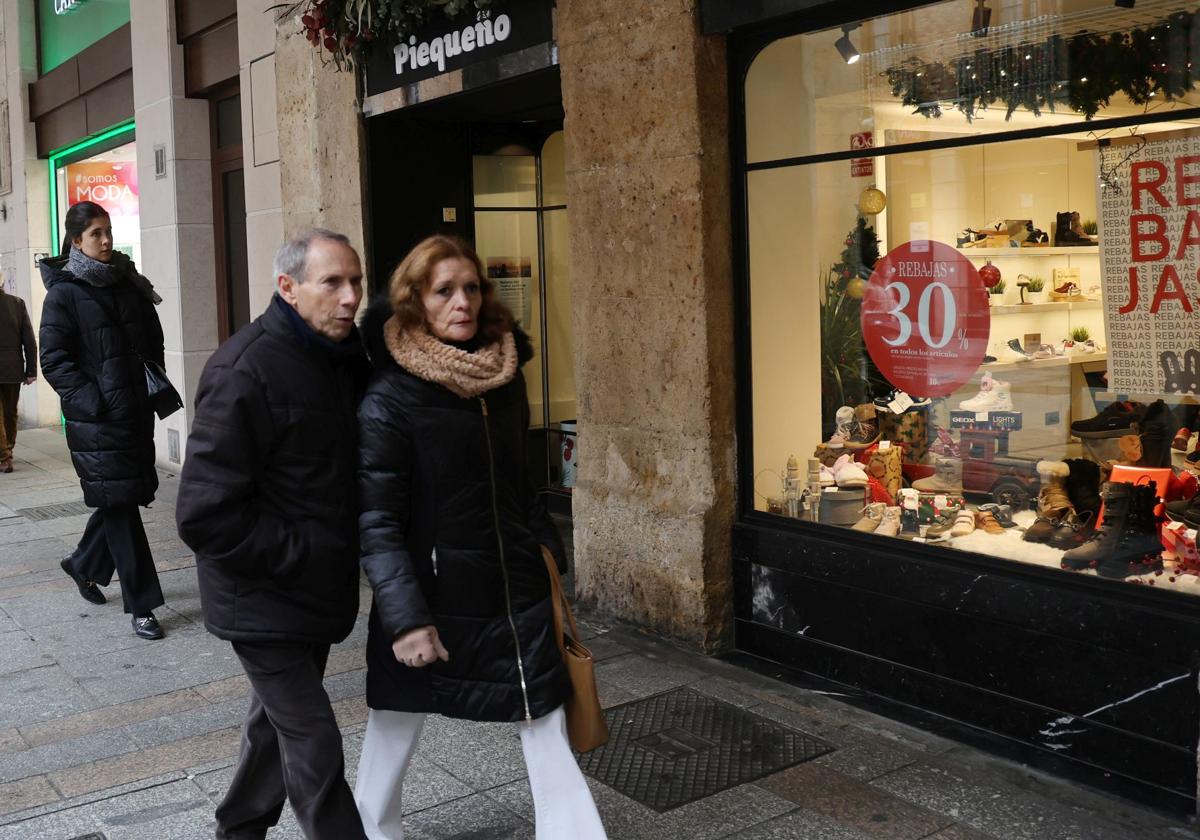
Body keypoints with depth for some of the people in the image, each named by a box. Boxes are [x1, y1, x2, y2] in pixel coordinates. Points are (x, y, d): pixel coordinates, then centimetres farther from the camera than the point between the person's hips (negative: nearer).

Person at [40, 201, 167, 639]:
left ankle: (83, 565, 40)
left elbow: (153, 341, 20)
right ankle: (141, 605, 5)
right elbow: (53, 360, -9)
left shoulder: (130, 285, 11)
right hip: (96, 420, -6)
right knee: (119, 505, -2)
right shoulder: (63, 293, -5)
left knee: (123, 500, 14)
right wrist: (93, 401, -16)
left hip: (136, 412, 6)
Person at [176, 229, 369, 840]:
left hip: (314, 587, 9)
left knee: (277, 720, 24)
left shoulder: (343, 356, 3)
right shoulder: (245, 372, -23)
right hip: (263, 599, -9)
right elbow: (204, 515, -25)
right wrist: (297, 554, -21)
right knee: (314, 749, -3)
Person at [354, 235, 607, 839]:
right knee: (396, 725, 15)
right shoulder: (389, 399, -15)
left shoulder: (505, 377, 2)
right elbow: (376, 522, -17)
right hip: (430, 596, -4)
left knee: (547, 729, 7)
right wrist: (405, 616, -22)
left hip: (516, 591, 5)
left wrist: (545, 545, 13)